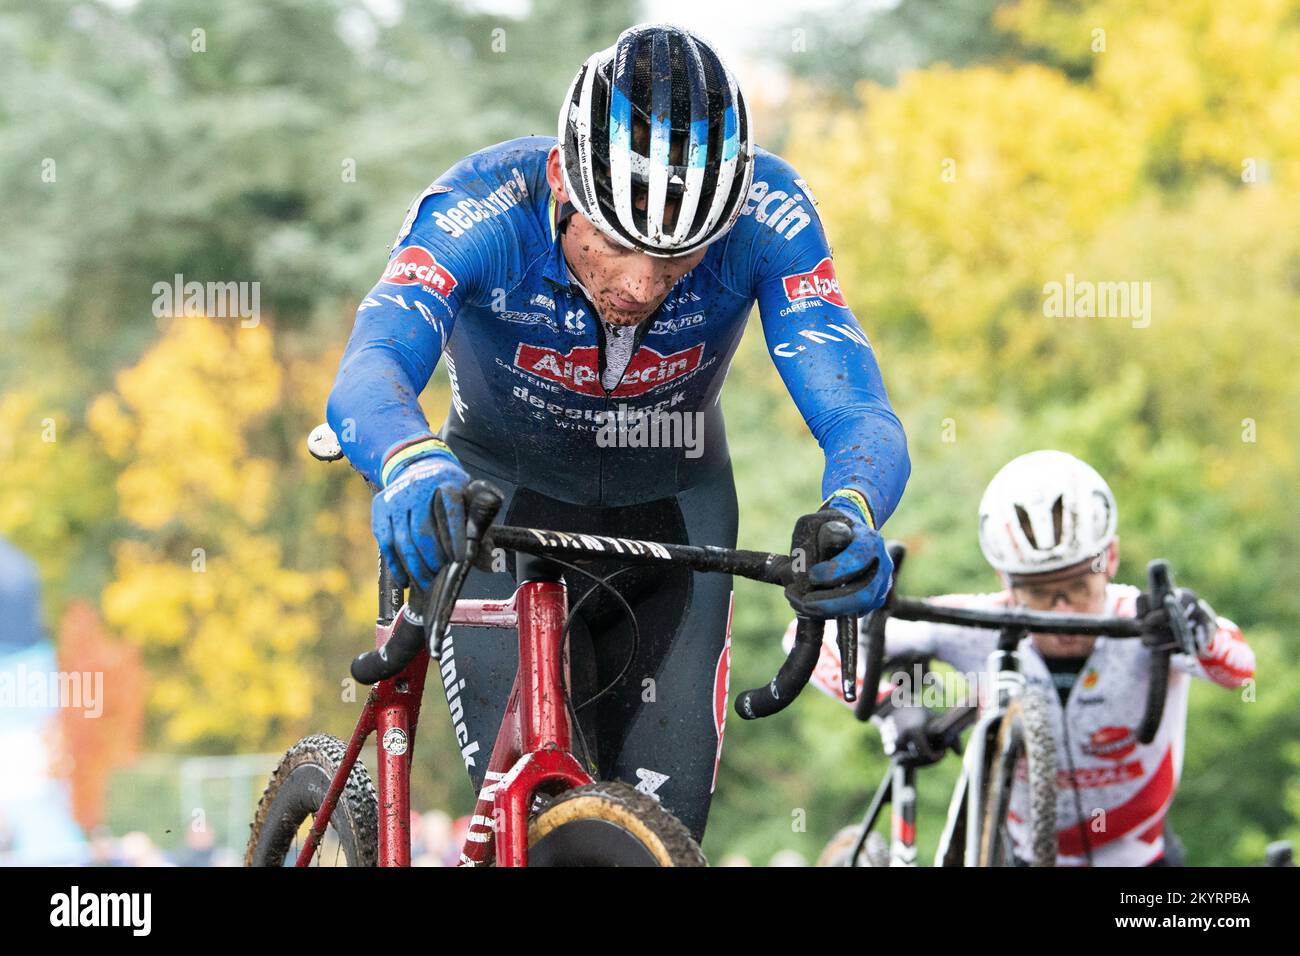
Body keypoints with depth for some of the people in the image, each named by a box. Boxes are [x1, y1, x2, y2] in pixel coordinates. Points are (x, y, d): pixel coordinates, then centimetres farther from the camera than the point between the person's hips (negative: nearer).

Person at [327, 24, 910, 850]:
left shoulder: (767, 213, -29)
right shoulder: (483, 210, -33)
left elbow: (859, 414, -34)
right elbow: (369, 372, -49)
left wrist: (851, 516, -58)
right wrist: (414, 467, -72)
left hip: (671, 514, 2)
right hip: (508, 503, -1)